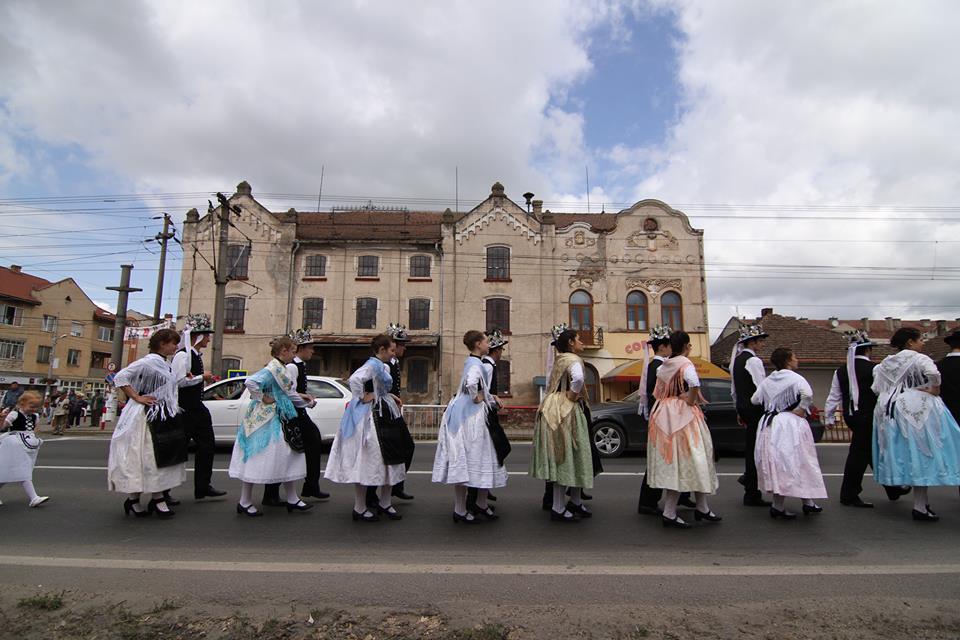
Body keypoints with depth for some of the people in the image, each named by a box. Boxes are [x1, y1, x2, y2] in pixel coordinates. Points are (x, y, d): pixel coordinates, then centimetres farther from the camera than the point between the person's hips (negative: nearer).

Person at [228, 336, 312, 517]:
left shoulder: (282, 369, 11)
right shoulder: (273, 369, -18)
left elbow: (289, 393, 22)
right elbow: (250, 382, -31)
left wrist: (306, 403, 28)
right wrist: (262, 398, -20)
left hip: (279, 420, 10)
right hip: (265, 420, -10)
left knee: (288, 457, 10)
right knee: (257, 459, 0)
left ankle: (292, 500, 18)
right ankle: (244, 503, 13)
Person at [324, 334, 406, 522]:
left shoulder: (384, 366, 13)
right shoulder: (372, 364, -16)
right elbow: (355, 379, -32)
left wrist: (389, 397, 9)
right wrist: (362, 398, -21)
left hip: (384, 415, 10)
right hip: (370, 416, -10)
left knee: (389, 460, 12)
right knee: (366, 461, -1)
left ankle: (385, 503, 23)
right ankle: (359, 509, 11)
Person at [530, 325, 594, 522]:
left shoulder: (558, 360, 15)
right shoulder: (573, 360, -12)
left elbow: (551, 385, 22)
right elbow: (578, 378, -34)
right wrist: (572, 395, -20)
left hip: (554, 409, 9)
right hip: (566, 411, -9)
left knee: (565, 458, 14)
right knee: (566, 457, -2)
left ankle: (575, 502, 25)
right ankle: (558, 509, 4)